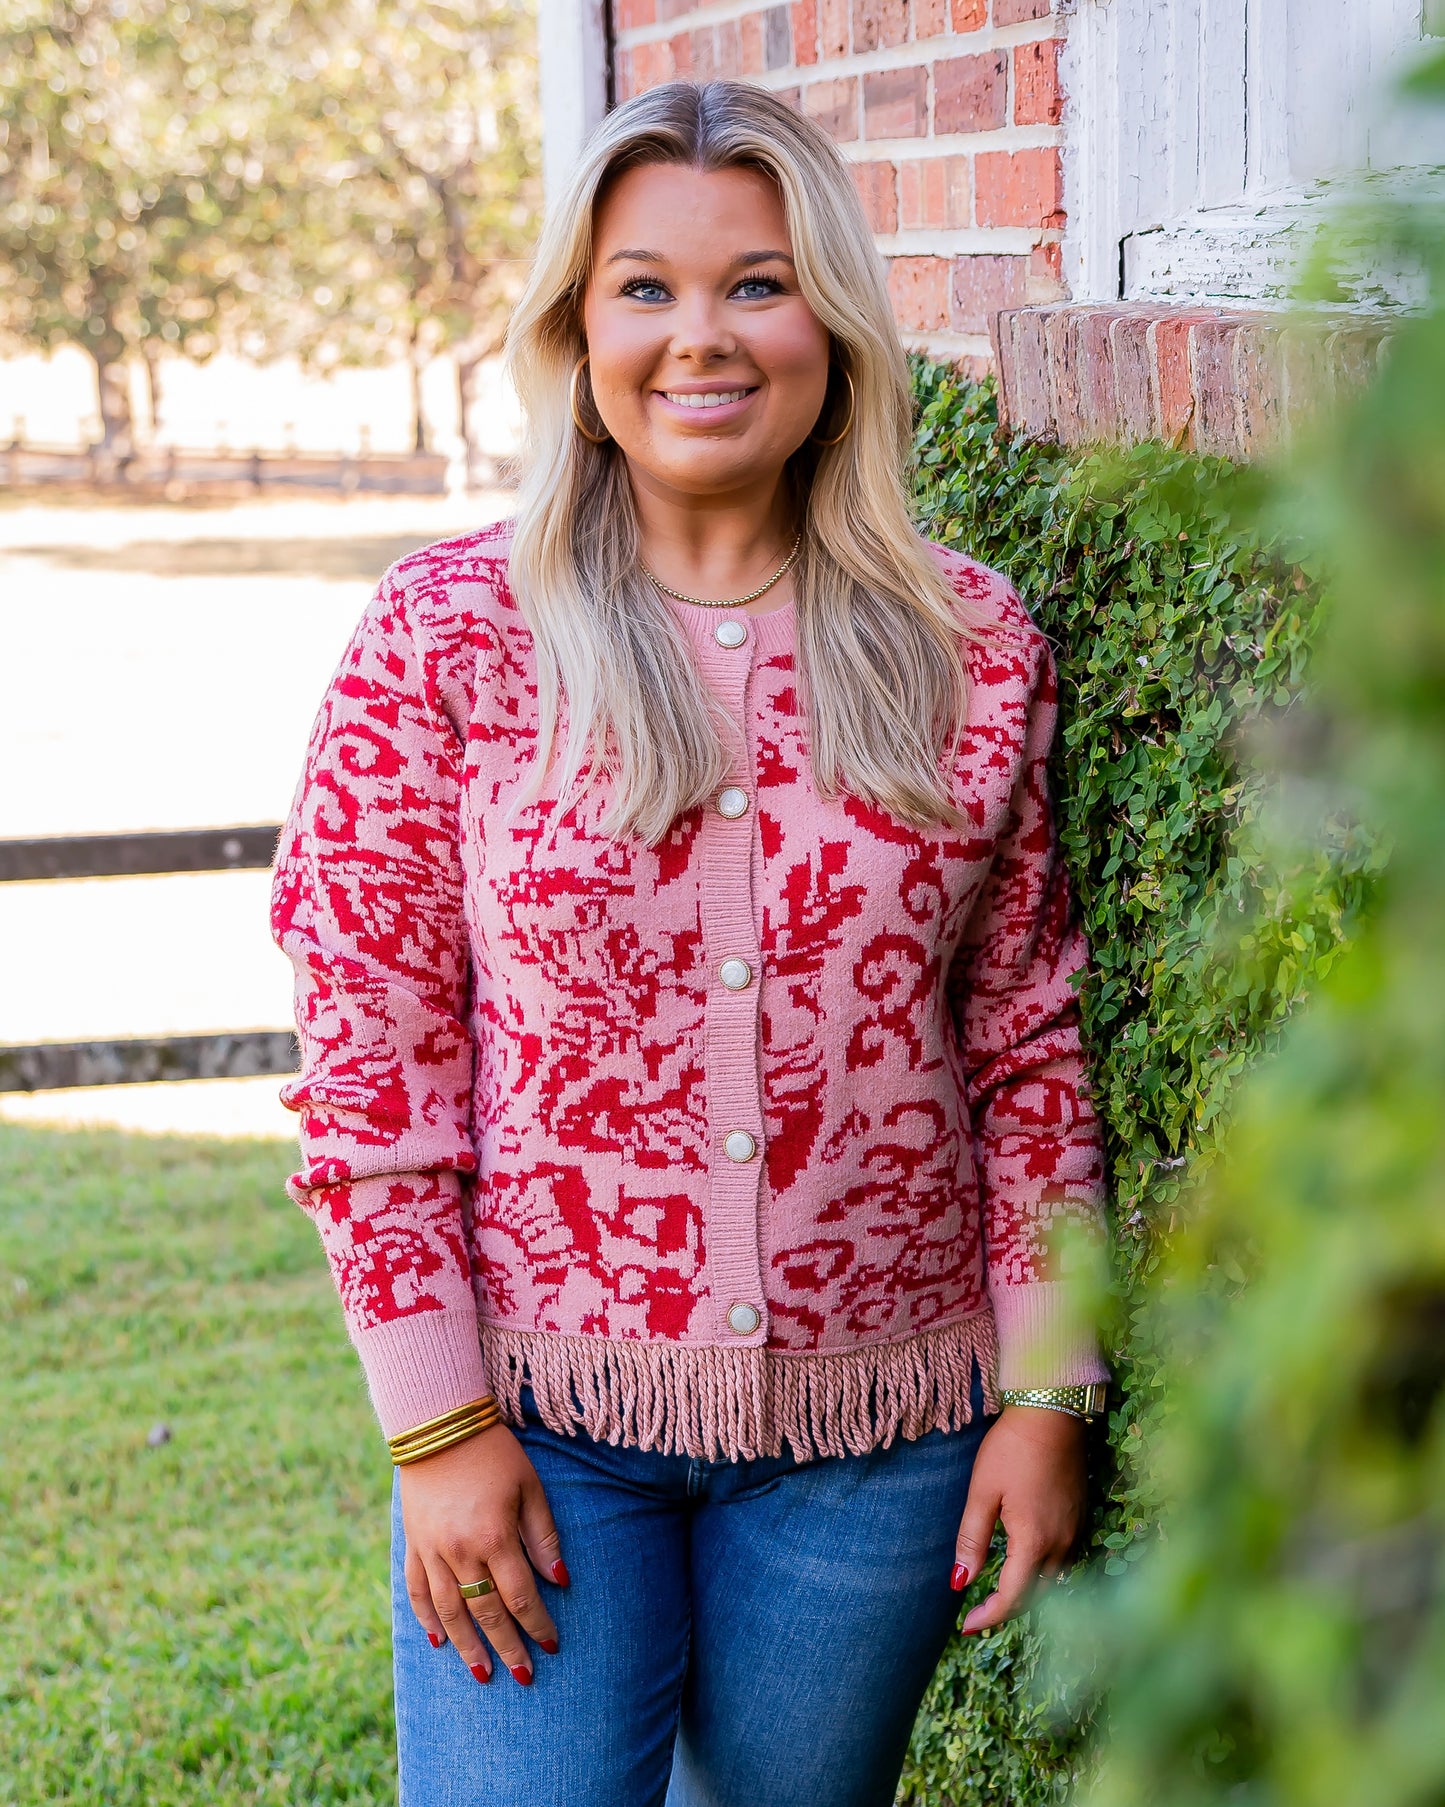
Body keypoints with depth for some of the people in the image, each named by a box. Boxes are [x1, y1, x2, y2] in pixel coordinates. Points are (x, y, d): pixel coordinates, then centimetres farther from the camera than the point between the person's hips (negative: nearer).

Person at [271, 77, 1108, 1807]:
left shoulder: (970, 645, 0)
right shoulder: (444, 635, -6)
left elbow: (1028, 1037, 5)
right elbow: (367, 1051, -5)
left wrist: (1048, 1393, 1)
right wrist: (438, 1426, -8)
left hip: (876, 1425, 2)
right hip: (539, 1415, -2)